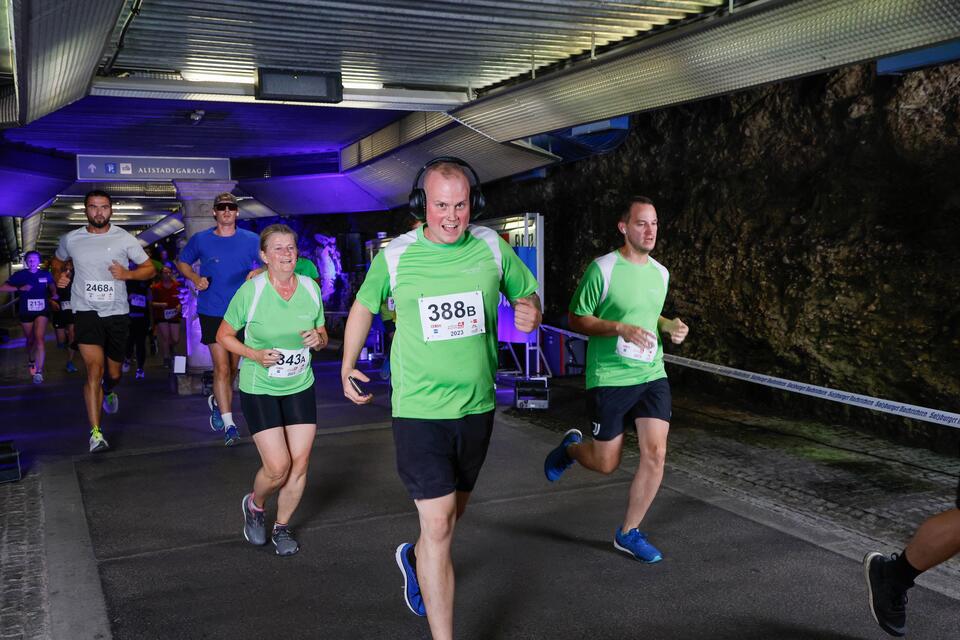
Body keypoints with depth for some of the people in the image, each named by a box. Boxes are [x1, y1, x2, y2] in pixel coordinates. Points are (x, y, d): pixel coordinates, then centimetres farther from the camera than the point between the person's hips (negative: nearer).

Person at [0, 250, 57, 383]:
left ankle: (39, 371, -18)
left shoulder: (45, 274, -2)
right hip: (26, 311, 1)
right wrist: (20, 288, -21)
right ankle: (31, 360, 45)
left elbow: (52, 285, 20)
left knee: (39, 339, -17)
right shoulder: (20, 275, -5)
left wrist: (54, 294, 0)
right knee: (30, 340, 16)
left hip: (42, 310, -1)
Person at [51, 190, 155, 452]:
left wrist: (126, 274, -15)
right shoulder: (71, 239, 4)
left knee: (113, 373, 14)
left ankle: (108, 392, 53)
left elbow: (149, 269, 4)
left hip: (117, 313, 1)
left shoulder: (124, 239, -1)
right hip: (86, 311, -1)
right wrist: (58, 276, 2)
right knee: (94, 369, -17)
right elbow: (57, 261, 24)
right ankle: (95, 433, -15)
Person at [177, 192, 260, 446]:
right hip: (212, 312, -2)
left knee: (232, 368, 16)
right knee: (222, 367, -11)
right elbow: (182, 262, 15)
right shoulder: (200, 240, 1)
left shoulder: (251, 240, 1)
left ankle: (217, 402, 43)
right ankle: (229, 424, -9)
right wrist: (196, 279, -4)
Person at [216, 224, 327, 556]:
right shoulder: (251, 291, -13)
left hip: (300, 387, 4)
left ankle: (282, 526, 25)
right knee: (278, 467, -9)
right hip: (259, 389, -4)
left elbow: (322, 335, 12)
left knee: (300, 463, 2)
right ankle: (254, 505, 25)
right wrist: (255, 355, -18)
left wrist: (318, 339, -12)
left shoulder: (311, 288, -1)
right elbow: (223, 335, -3)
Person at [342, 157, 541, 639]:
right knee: (439, 526, -7)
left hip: (477, 406, 4)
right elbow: (364, 306, 10)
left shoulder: (492, 247, -3)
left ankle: (414, 558, 54)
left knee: (454, 509, 22)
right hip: (419, 411, -4)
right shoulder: (395, 256, -8)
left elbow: (527, 295, 9)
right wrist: (347, 367, 17)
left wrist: (530, 313, -15)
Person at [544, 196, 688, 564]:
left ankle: (629, 533, 12)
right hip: (609, 379, -5)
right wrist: (621, 329, -22)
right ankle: (571, 446, 41)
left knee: (655, 454, -6)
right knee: (607, 464, 5)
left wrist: (669, 326, 2)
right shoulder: (603, 268, -12)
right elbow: (576, 319, -9)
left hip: (652, 376, 5)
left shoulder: (661, 273, 8)